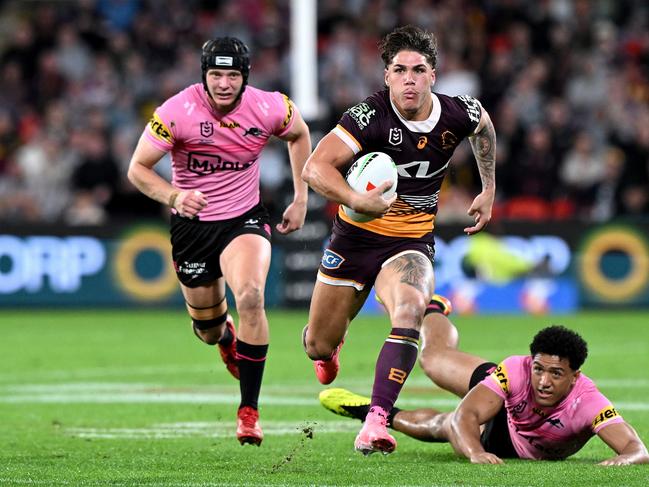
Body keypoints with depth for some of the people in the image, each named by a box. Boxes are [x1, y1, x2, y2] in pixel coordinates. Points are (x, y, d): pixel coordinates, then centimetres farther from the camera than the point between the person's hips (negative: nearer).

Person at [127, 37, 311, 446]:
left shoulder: (269, 109, -14)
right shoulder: (178, 111, -20)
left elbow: (299, 136, 10)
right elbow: (138, 168, -14)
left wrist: (301, 200, 7)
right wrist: (174, 196, -33)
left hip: (245, 219, -1)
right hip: (192, 224, 1)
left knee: (250, 296, -29)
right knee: (208, 328, 13)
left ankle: (249, 412, -18)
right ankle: (226, 338, 56)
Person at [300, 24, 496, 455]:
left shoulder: (458, 114, -9)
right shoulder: (371, 115, -21)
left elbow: (484, 125, 19)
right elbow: (314, 167, -29)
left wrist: (489, 190, 21)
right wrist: (356, 200, -45)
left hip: (411, 243, 1)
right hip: (355, 237, -1)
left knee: (409, 312, -32)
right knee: (318, 346, 9)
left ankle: (375, 423, -34)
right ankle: (329, 348, 50)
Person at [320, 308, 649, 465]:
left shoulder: (587, 402, -48)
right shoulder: (515, 372, -43)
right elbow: (466, 415, -44)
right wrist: (475, 452, -65)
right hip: (504, 407, 2)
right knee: (434, 359, 22)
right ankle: (428, 310, 58)